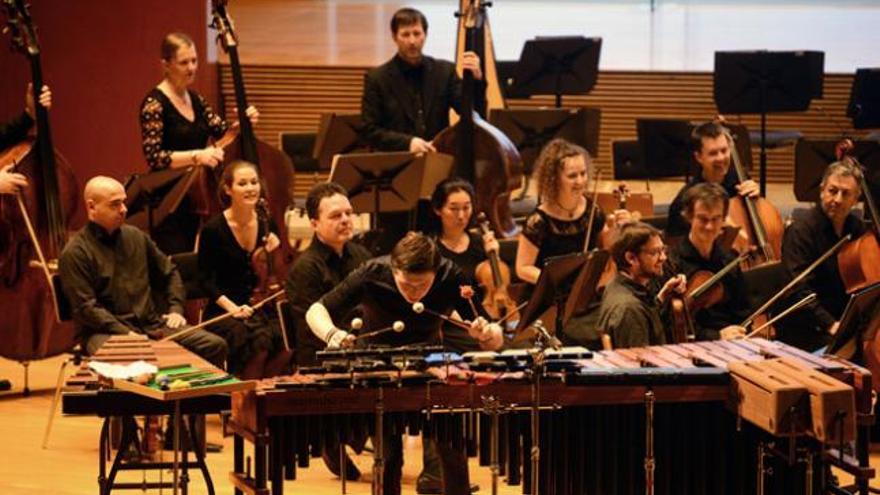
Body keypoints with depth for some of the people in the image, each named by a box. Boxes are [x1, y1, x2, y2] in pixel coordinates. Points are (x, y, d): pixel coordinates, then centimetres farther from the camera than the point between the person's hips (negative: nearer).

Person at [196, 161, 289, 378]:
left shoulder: (266, 226, 8)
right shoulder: (213, 229, -5)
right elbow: (206, 280, -5)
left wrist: (273, 253, -4)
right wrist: (231, 307, -19)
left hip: (261, 309, 4)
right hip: (223, 313, -4)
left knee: (286, 339, -27)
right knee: (257, 343, -33)